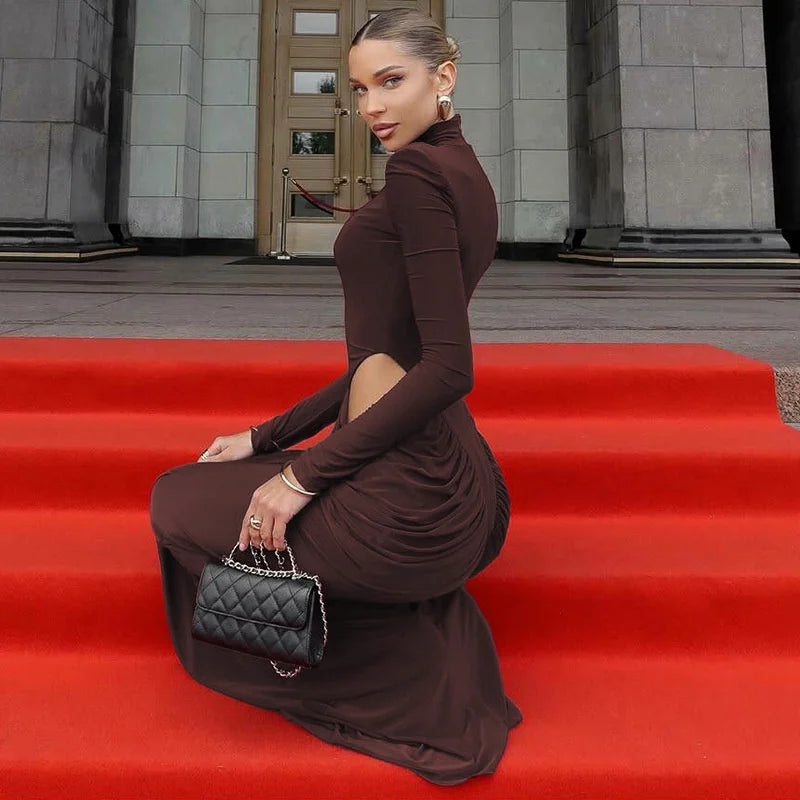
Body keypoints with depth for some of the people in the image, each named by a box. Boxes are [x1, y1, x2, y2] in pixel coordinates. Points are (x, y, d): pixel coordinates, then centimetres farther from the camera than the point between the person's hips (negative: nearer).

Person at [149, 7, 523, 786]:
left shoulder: (417, 172, -14)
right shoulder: (463, 173, 16)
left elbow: (447, 367, -23)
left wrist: (305, 473, -17)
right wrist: (267, 438, 15)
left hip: (405, 492, -9)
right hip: (458, 485, 9)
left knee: (179, 501, 15)